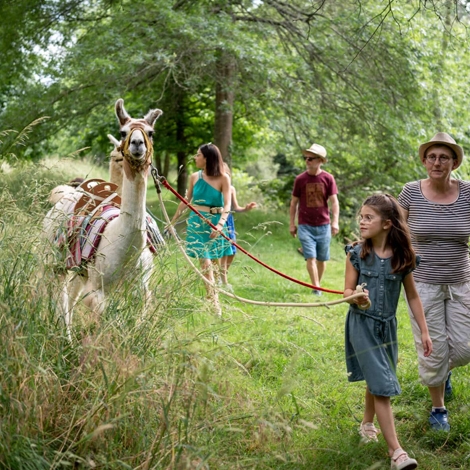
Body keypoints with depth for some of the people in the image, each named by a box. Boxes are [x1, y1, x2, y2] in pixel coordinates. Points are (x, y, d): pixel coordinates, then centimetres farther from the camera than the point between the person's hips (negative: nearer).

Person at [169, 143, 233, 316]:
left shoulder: (223, 178, -6)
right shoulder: (194, 177, 3)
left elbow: (227, 204, -12)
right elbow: (186, 201, 14)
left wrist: (220, 224, -26)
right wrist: (173, 221, 18)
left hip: (216, 222, -1)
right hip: (197, 222, 1)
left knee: (215, 263, 7)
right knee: (205, 263, -7)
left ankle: (213, 299, 20)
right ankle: (214, 305, -8)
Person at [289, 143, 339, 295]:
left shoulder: (328, 178, -3)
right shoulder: (300, 179, -2)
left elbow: (334, 201, -3)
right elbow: (294, 202, 6)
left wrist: (335, 221, -13)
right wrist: (292, 224, 5)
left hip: (323, 225, 1)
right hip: (305, 226, -1)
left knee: (322, 258, 10)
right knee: (311, 257, -10)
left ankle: (318, 284, 27)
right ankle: (316, 288, -8)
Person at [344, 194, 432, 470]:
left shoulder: (402, 257, -7)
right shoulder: (357, 254, -10)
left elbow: (412, 296, 2)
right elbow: (348, 291, -7)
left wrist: (424, 331, 3)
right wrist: (356, 298, -31)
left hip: (387, 326, 3)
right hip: (362, 326, -3)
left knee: (376, 381, 18)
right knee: (382, 385, -9)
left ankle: (368, 423, 45)